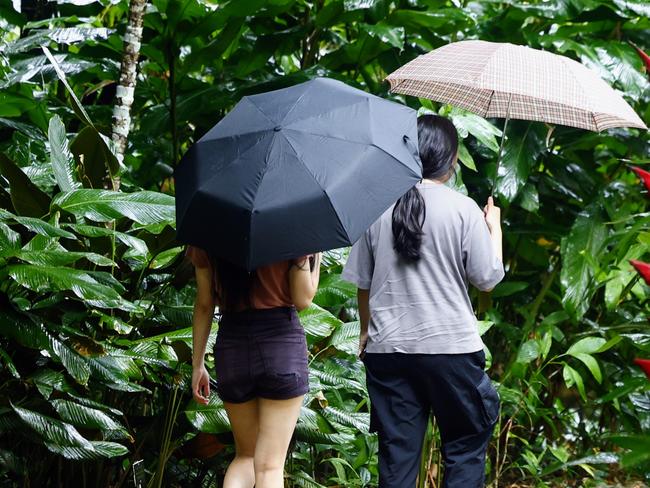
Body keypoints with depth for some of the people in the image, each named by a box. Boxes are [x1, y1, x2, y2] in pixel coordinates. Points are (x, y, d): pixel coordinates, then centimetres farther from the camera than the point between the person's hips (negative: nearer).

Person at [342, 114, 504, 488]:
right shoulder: (463, 209, -8)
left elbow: (362, 282, 8)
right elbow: (488, 279, -3)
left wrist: (366, 331, 23)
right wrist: (494, 227, 13)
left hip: (388, 349, 3)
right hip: (451, 348, -3)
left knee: (397, 453, 8)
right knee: (467, 445, 11)